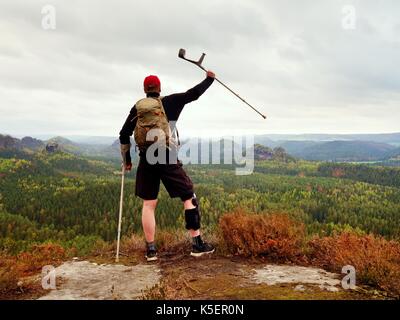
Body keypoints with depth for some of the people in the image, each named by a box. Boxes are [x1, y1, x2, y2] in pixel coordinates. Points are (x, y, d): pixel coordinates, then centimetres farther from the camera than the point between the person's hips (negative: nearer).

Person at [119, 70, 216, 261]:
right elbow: (193, 94, 1)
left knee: (148, 204, 10)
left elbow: (124, 135, 9)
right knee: (189, 197, 6)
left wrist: (126, 159, 19)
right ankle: (197, 244, 6)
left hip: (146, 160, 3)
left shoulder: (137, 108, 9)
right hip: (167, 159, -3)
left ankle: (151, 249, 12)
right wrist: (209, 79, 17)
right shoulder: (169, 102, 2)